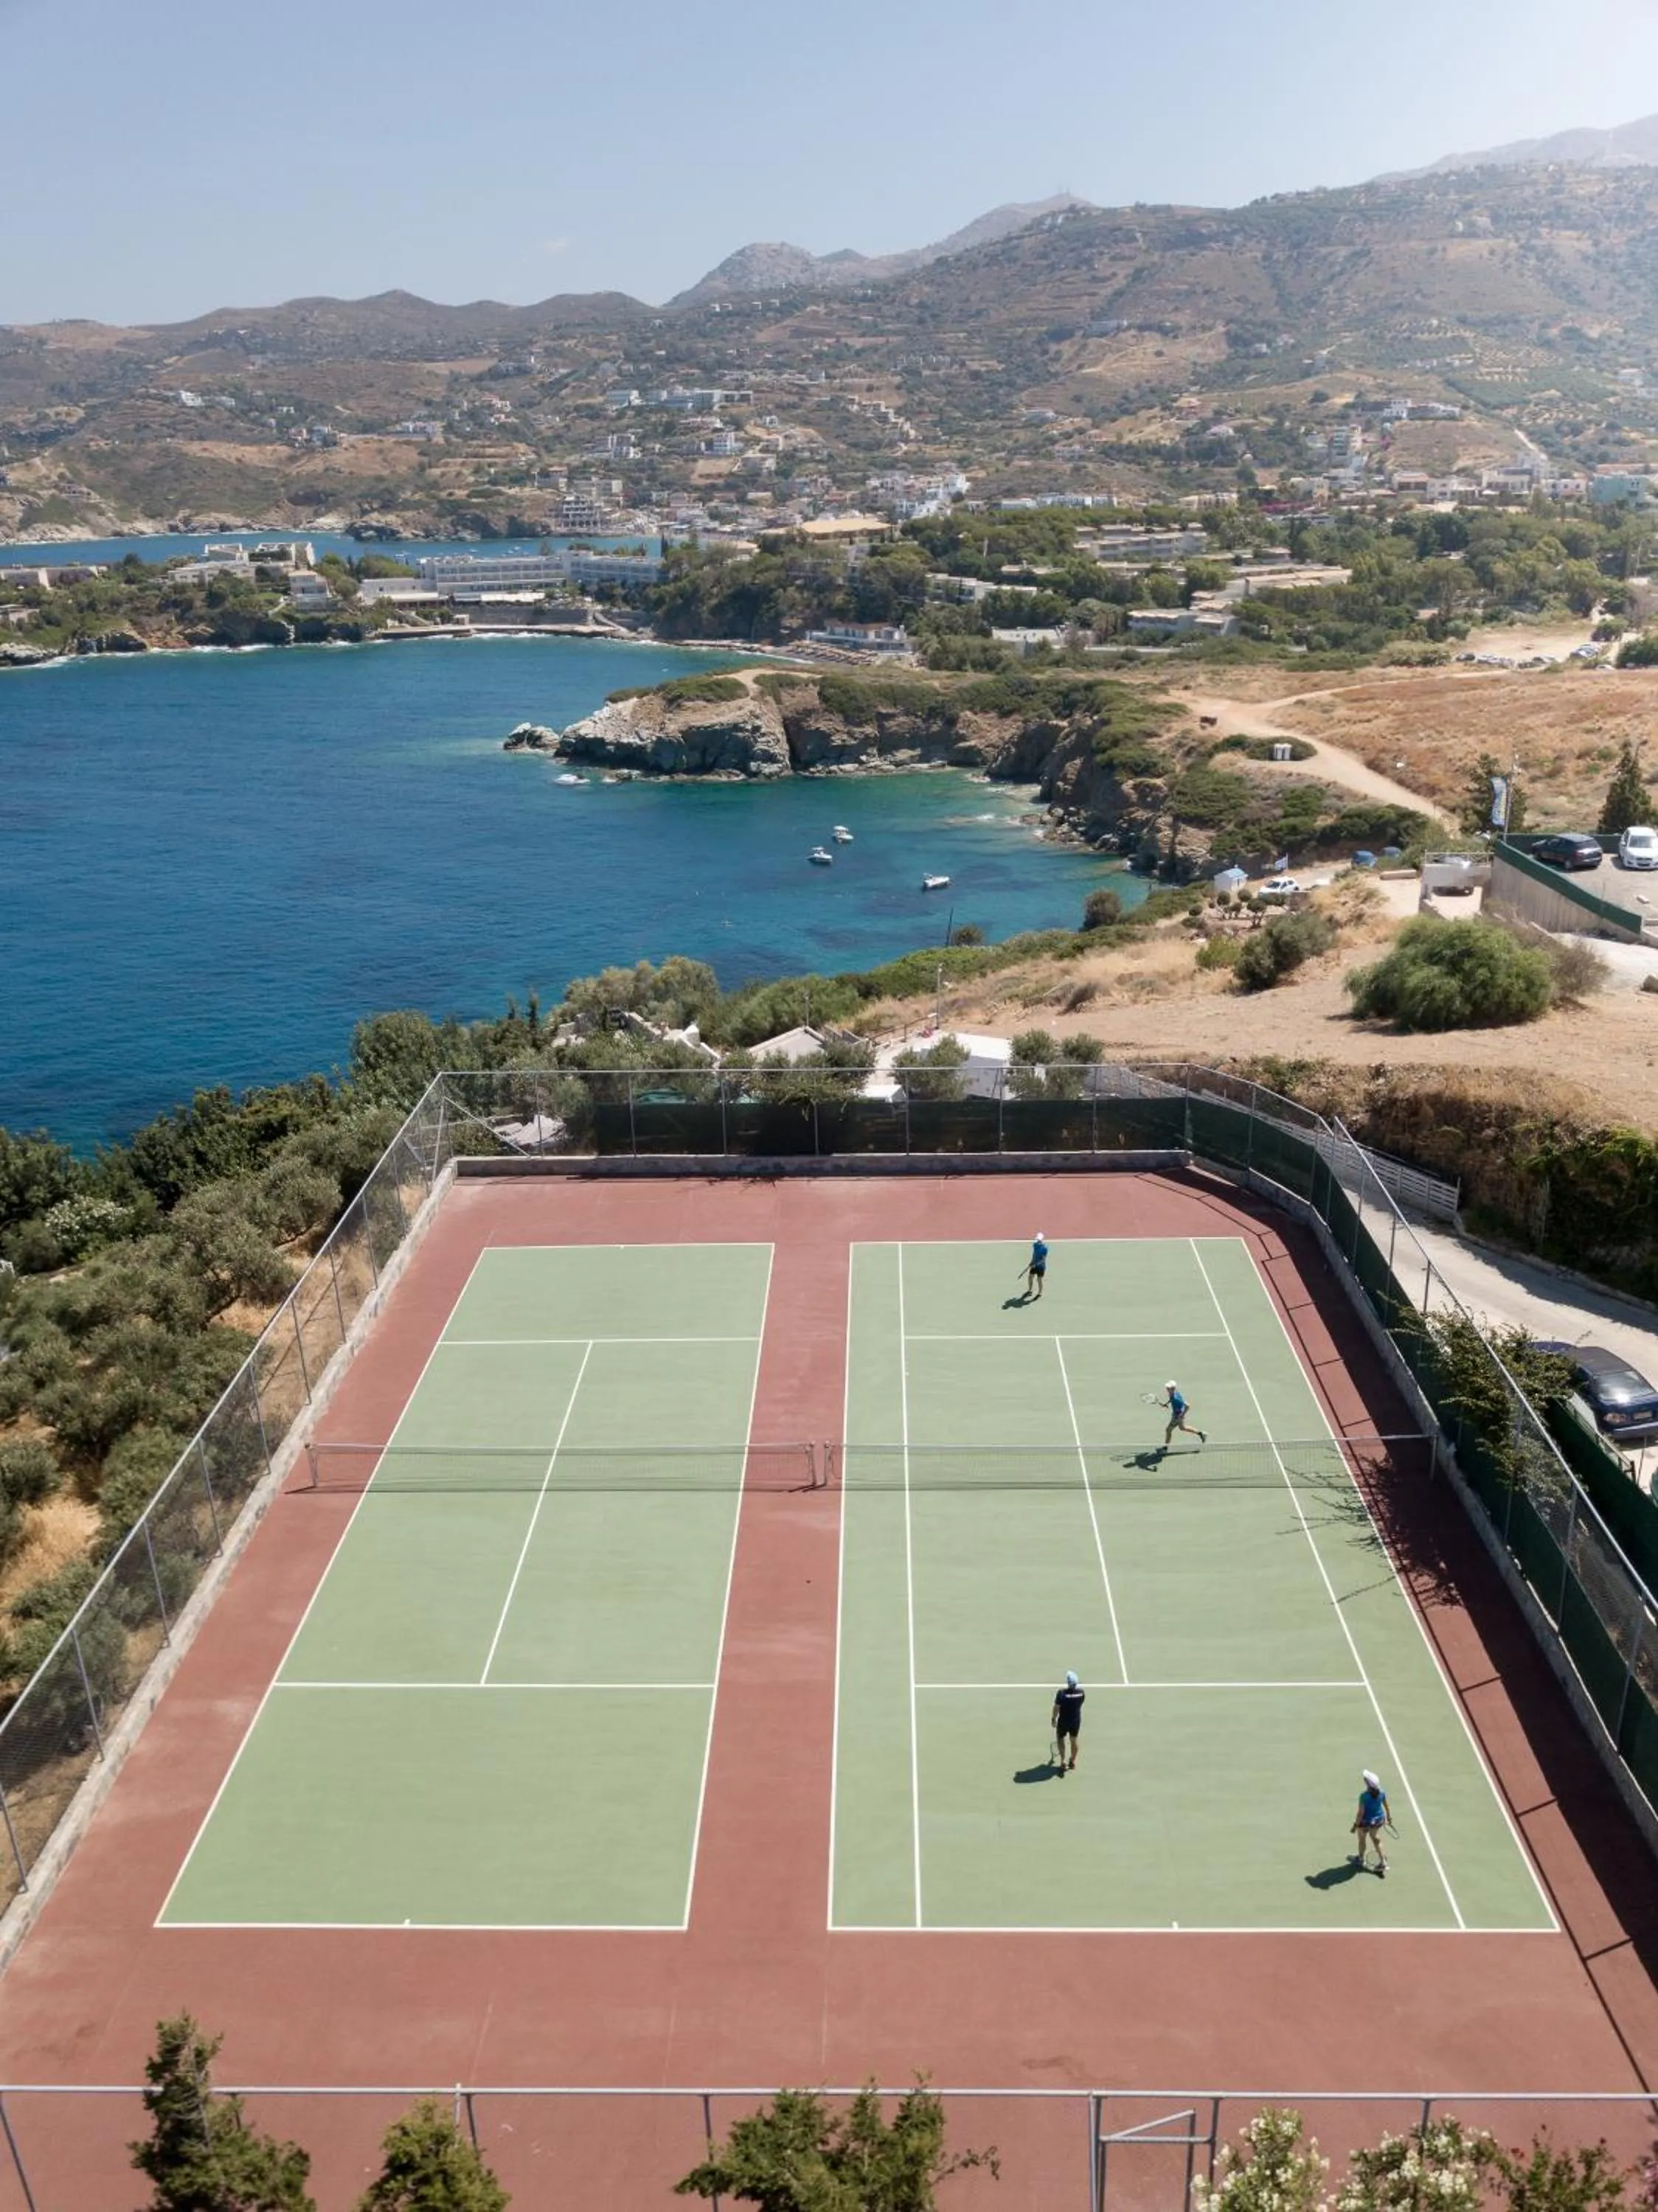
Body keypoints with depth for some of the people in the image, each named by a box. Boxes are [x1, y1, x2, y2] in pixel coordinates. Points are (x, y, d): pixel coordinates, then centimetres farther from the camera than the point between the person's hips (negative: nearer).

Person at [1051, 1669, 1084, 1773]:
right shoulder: (1081, 1692, -17)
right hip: (1076, 1721, 3)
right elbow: (1080, 1705, 1)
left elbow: (1056, 1708, -15)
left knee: (1060, 1740, 21)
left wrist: (1053, 1719, -1)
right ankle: (1073, 1761, 40)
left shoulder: (1061, 1693, -26)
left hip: (1063, 1721, -3)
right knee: (1074, 1741, 24)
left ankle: (1063, 1761, 14)